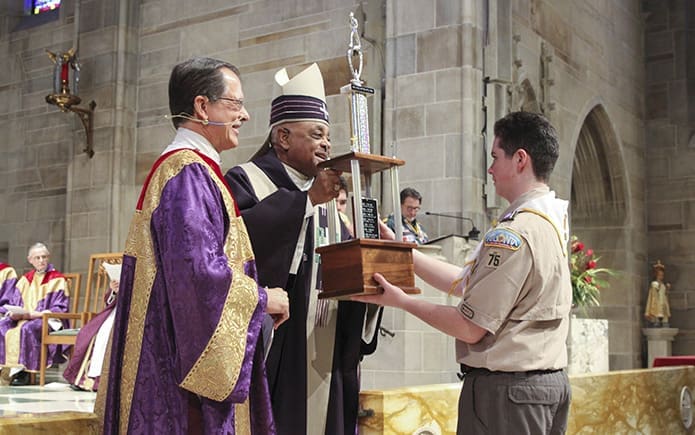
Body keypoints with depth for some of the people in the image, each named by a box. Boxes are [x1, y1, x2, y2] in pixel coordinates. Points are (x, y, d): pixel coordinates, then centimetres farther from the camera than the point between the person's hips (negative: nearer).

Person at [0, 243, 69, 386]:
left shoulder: (57, 280, 1)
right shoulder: (25, 279, 19)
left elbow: (59, 309, -7)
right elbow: (12, 302, 16)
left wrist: (32, 314, -17)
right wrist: (15, 312, -9)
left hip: (47, 321, -5)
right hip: (21, 318, 5)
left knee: (27, 328, -36)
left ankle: (23, 370, -27)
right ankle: (15, 369, -25)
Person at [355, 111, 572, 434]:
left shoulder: (512, 234, -20)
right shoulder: (550, 221, 10)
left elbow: (471, 329, -17)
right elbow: (465, 281, 12)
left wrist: (402, 301, -7)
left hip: (506, 387, -9)